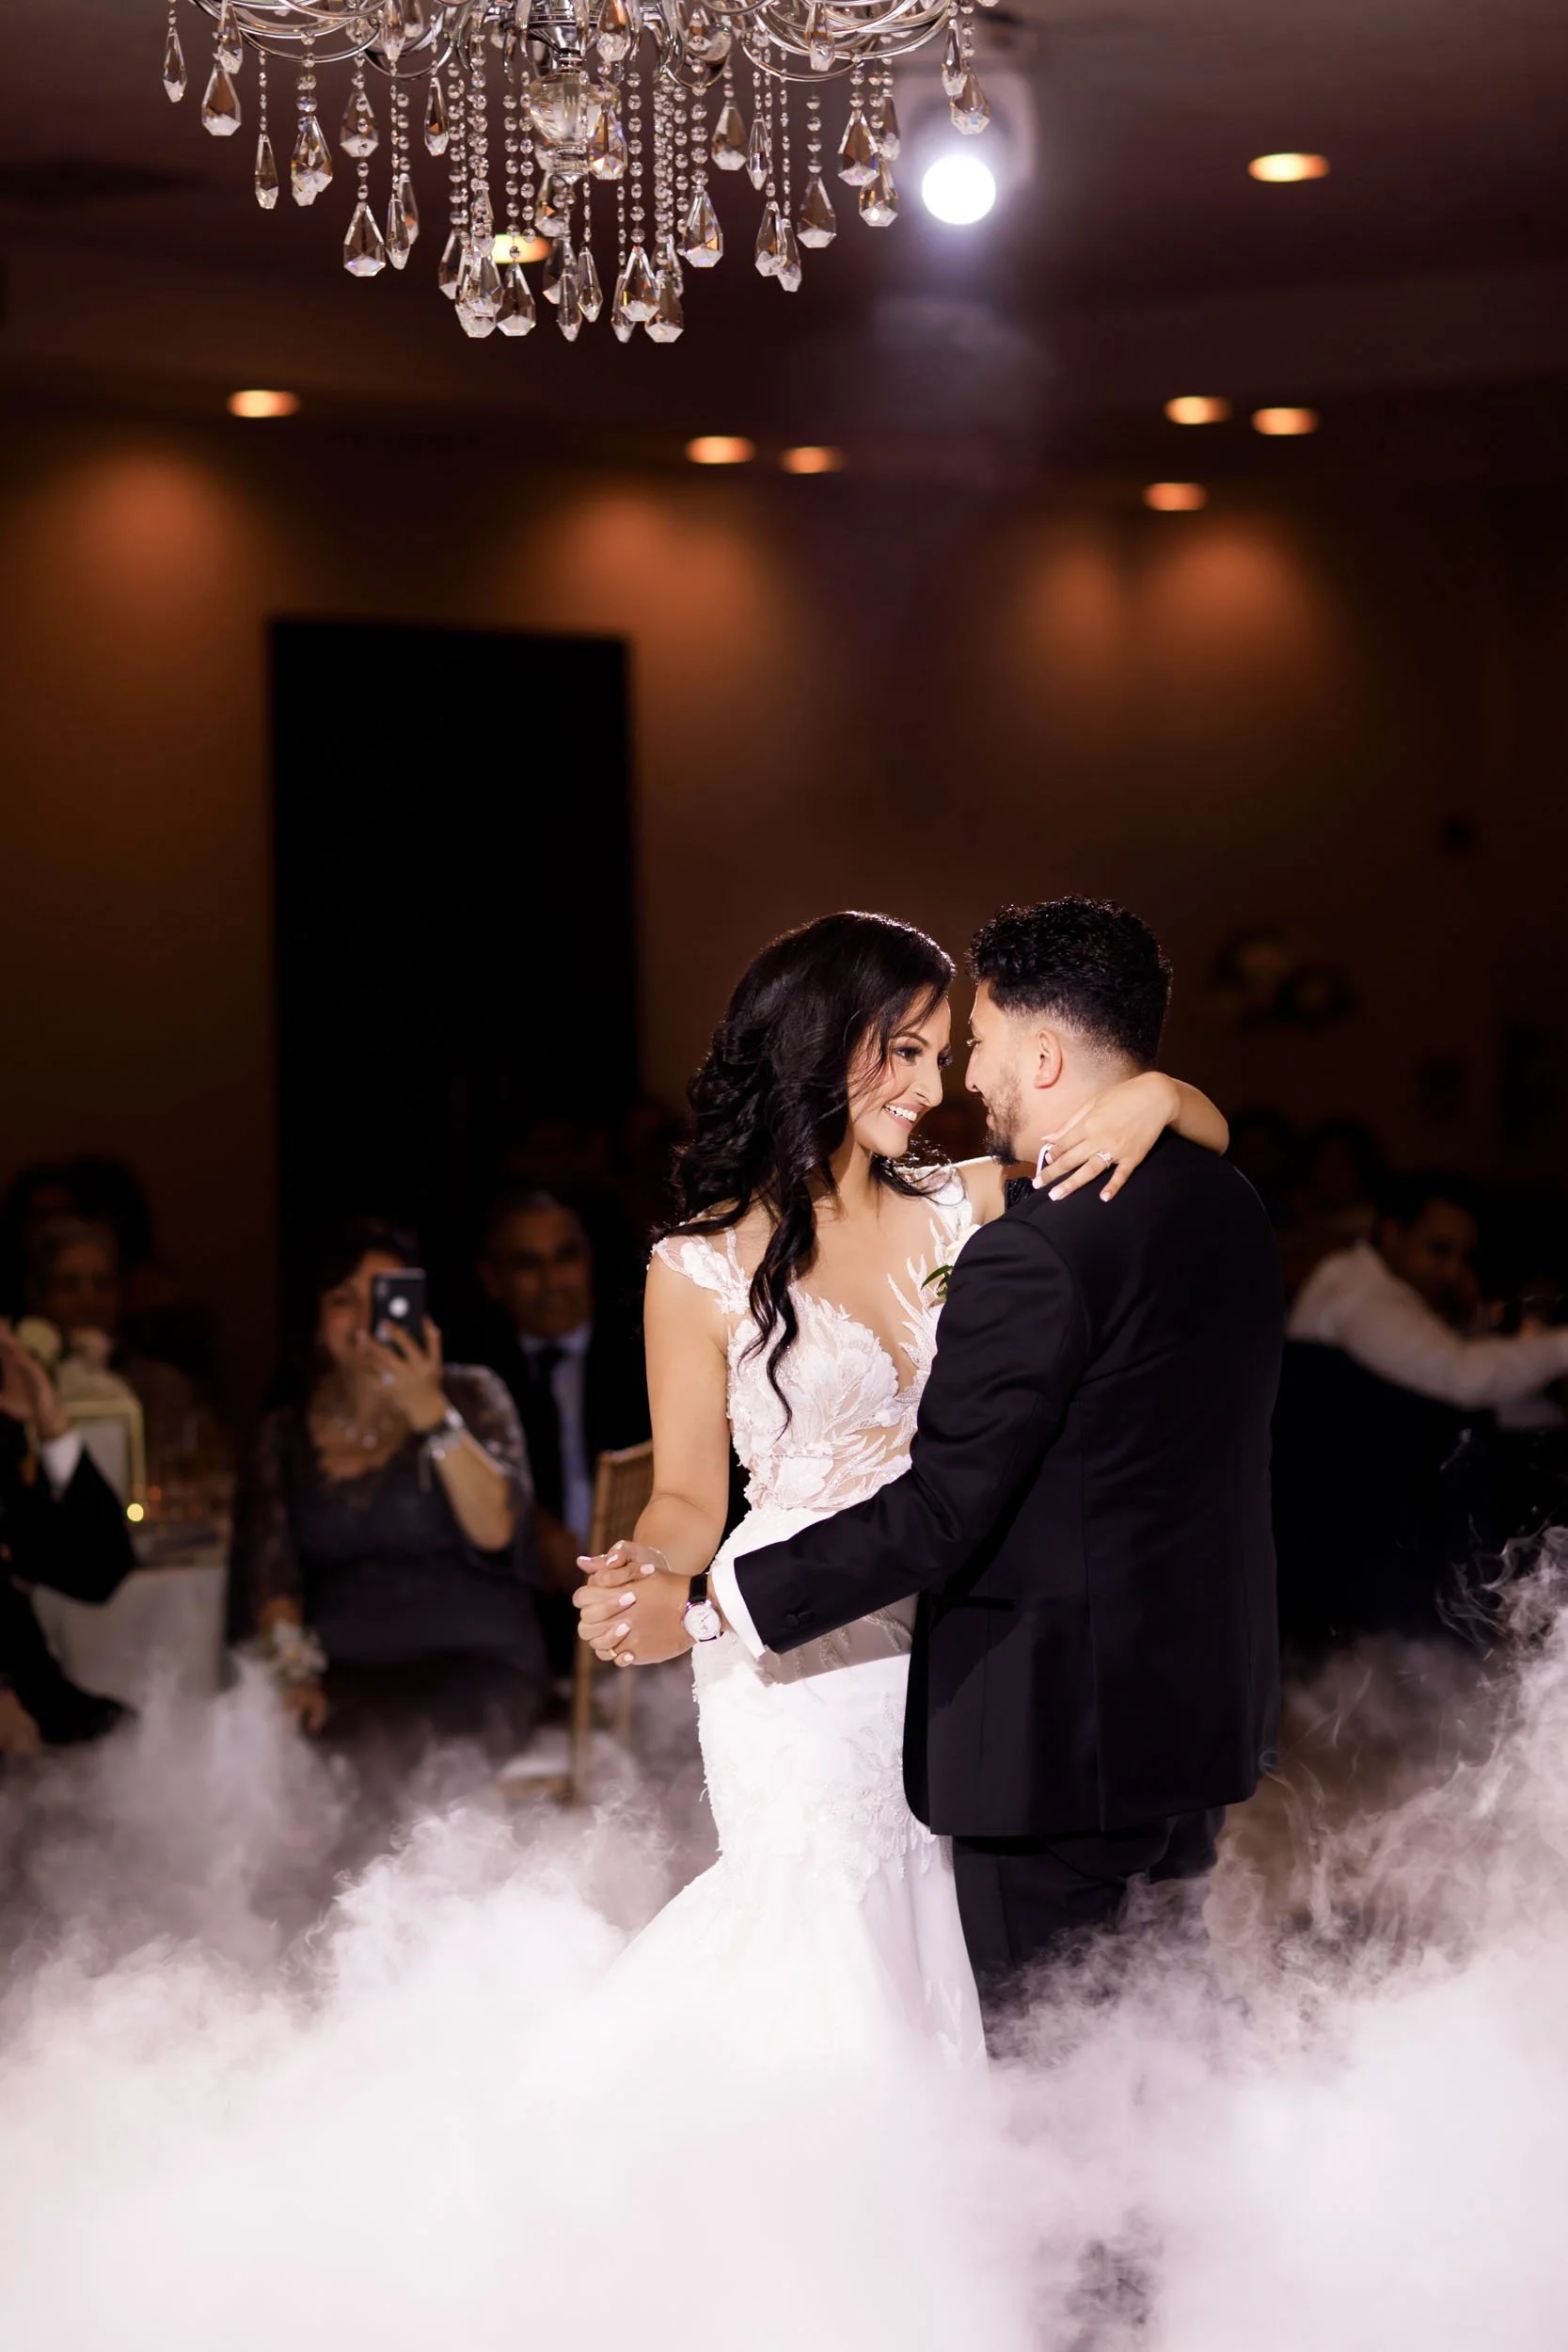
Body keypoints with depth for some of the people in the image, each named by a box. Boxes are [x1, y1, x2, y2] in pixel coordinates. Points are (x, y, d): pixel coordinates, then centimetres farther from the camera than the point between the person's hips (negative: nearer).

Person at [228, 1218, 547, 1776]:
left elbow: (495, 1530, -7)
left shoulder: (470, 1395, 10)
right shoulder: (286, 1432, 17)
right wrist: (295, 1669, -14)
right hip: (343, 1672, 2)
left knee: (384, 1739, -34)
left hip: (474, 1661, -2)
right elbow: (267, 1568, 5)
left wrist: (431, 1412, -15)